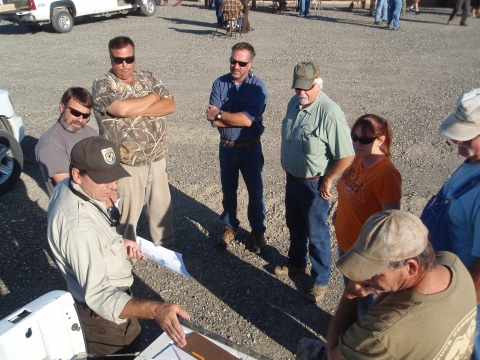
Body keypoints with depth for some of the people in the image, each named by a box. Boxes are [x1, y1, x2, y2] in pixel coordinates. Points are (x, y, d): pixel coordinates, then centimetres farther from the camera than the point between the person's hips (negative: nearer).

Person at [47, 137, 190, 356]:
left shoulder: (67, 188, -10)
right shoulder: (77, 226, -40)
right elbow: (100, 297, -42)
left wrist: (116, 243, -3)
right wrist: (155, 310, -53)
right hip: (105, 313, -9)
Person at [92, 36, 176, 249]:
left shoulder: (148, 78, 5)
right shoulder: (102, 85, -10)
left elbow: (170, 106, -6)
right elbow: (122, 109, -28)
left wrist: (136, 109, -19)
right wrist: (153, 97, -12)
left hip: (157, 159, 5)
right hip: (126, 164, -4)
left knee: (161, 206, 19)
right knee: (127, 211, 11)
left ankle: (166, 245, 39)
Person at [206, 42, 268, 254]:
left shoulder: (258, 86, -14)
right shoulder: (219, 84, -7)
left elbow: (248, 119, -26)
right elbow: (213, 120, -14)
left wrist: (220, 114, -17)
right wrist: (240, 119, -20)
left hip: (250, 148, -2)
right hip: (226, 148, 3)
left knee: (255, 191, 11)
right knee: (228, 190, 17)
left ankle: (257, 230, 30)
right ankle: (229, 227, 37)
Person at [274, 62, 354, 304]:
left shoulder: (330, 113, -26)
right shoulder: (294, 103, -1)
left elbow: (346, 156, -25)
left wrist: (327, 181, -14)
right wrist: (288, 170, 14)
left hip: (313, 184, -7)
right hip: (292, 179, 8)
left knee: (316, 234, 8)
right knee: (294, 226, 25)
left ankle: (320, 281, 28)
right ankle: (296, 263, 48)